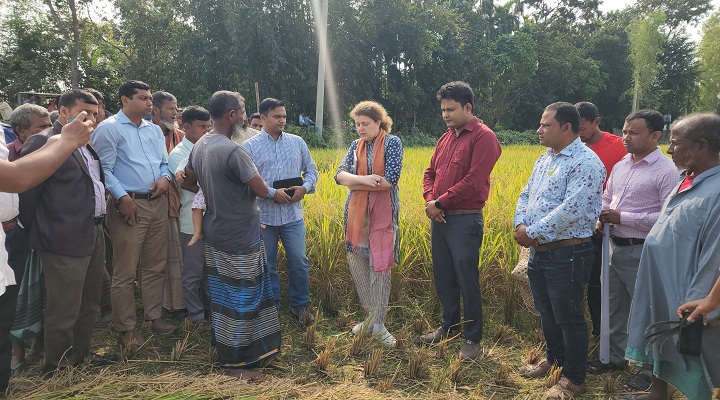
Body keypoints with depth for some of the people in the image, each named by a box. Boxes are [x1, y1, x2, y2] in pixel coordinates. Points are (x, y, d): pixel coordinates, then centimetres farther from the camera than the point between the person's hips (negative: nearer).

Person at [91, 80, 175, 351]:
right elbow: (104, 169, -10)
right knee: (125, 272, -1)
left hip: (158, 204, 7)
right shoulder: (109, 128, -5)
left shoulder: (154, 130, 16)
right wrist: (122, 197, -18)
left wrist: (165, 178, -2)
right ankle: (126, 327, 12)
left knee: (156, 266, 14)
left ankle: (154, 316, 27)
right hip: (130, 205, -7)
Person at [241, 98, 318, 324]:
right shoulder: (250, 146, -1)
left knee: (299, 261, 5)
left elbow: (311, 171, 11)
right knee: (267, 265, 10)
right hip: (263, 216, -1)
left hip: (293, 215, 2)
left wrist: (305, 187, -10)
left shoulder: (297, 142, 7)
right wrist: (273, 193, -18)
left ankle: (300, 304, 25)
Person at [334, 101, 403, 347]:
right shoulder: (356, 145, 11)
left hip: (383, 213, -5)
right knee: (356, 262, 8)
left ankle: (379, 324, 12)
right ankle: (371, 315, 24)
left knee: (380, 266, 0)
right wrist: (363, 179, -20)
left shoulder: (392, 142, -4)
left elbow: (390, 180, -15)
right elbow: (340, 175, -1)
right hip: (356, 212, 5)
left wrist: (355, 183, -8)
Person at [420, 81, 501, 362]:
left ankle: (473, 338, 18)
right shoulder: (446, 137, 15)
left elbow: (473, 181, -19)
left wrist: (440, 202, -13)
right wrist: (429, 200, -4)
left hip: (465, 220, -7)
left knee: (467, 280, 2)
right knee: (443, 276, 15)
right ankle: (449, 326, 33)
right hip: (439, 218, 7)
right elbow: (430, 172, 15)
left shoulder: (483, 137, -10)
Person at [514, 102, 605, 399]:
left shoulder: (586, 162, -16)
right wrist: (520, 225, -6)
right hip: (538, 251, 9)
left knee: (568, 317, 4)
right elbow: (525, 195, 13)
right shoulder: (544, 160, 13)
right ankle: (554, 359, 42)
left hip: (567, 255, -8)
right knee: (546, 312, 21)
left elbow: (571, 210, -25)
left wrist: (533, 233, -19)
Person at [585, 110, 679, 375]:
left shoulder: (666, 171, -14)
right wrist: (601, 219, -2)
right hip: (615, 246, 7)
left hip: (642, 251, -7)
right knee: (615, 306, 19)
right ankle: (615, 357, 35)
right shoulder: (620, 166, 10)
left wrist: (622, 218, -20)